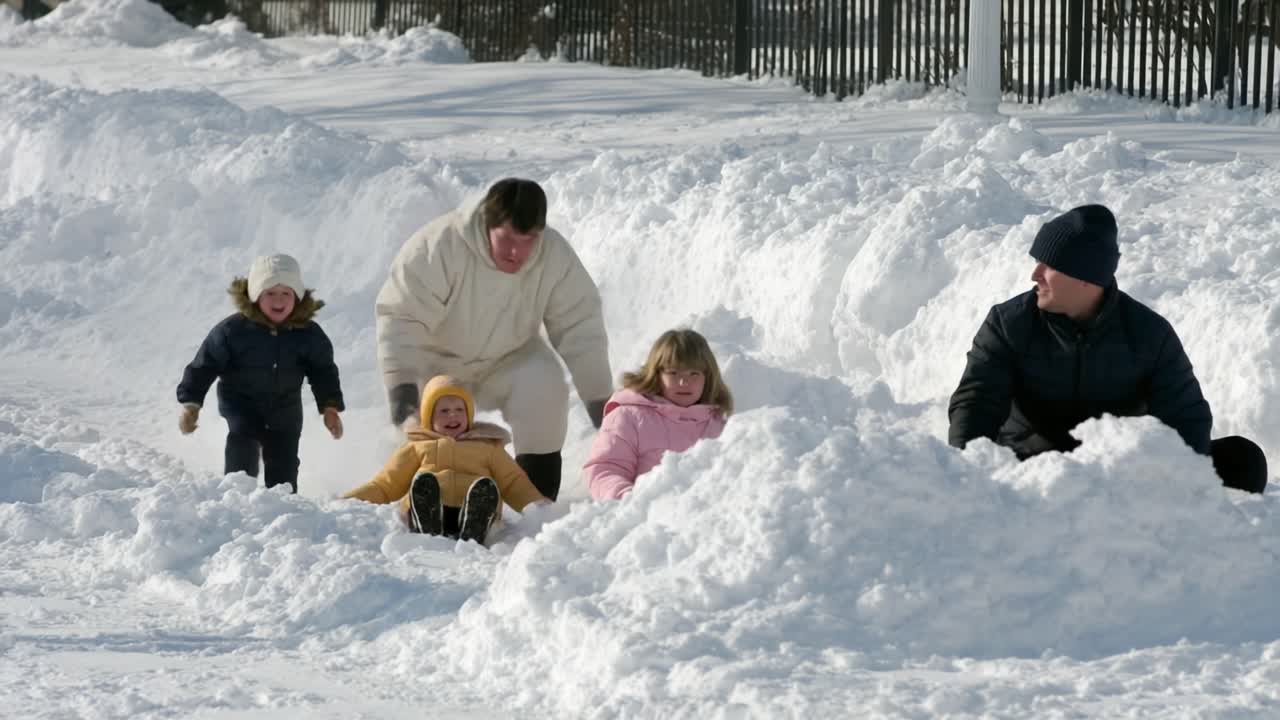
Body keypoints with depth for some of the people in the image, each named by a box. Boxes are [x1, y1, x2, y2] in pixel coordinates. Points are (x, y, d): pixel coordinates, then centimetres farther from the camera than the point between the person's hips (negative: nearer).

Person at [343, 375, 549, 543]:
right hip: (425, 507, 0)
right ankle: (428, 532, -61)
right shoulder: (416, 448, 35)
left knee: (486, 485, -34)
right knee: (423, 481, -33)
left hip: (474, 507, 0)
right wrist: (350, 502, 11)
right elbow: (384, 486, 28)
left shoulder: (488, 447, 36)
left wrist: (537, 505, 5)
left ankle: (472, 535, -62)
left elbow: (515, 484, 26)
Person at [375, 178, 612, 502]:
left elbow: (580, 327, -14)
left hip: (509, 357, 2)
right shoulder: (439, 246, -33)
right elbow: (401, 316, -30)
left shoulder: (555, 255, -23)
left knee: (545, 389, -25)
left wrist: (598, 397, -15)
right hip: (438, 359, -2)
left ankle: (539, 494, -11)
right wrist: (401, 383, -40)